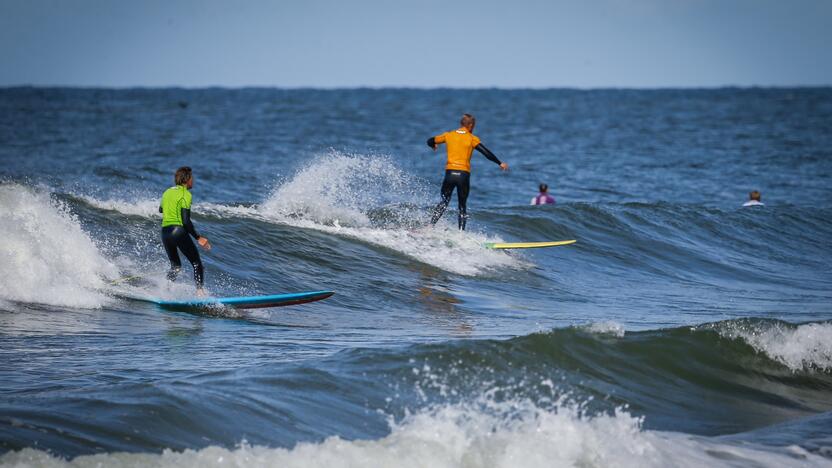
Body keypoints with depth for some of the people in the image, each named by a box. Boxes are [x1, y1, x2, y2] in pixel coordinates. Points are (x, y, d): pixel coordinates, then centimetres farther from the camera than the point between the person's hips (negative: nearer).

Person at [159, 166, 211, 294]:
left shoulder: (167, 192, 13)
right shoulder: (185, 194, -8)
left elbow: (161, 209, 32)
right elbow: (186, 221, -15)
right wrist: (198, 237, -12)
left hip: (164, 232, 7)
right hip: (179, 231, -7)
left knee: (175, 266, 20)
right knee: (196, 263, 3)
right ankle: (199, 291, -10)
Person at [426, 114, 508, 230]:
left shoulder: (448, 135, 8)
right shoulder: (471, 138, 1)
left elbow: (430, 141, 18)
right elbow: (486, 153, -4)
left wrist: (434, 146, 41)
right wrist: (500, 163, 4)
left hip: (450, 172, 2)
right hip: (463, 174, -2)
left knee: (444, 202, 14)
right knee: (462, 206, 10)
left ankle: (430, 226, 0)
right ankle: (461, 232, 2)